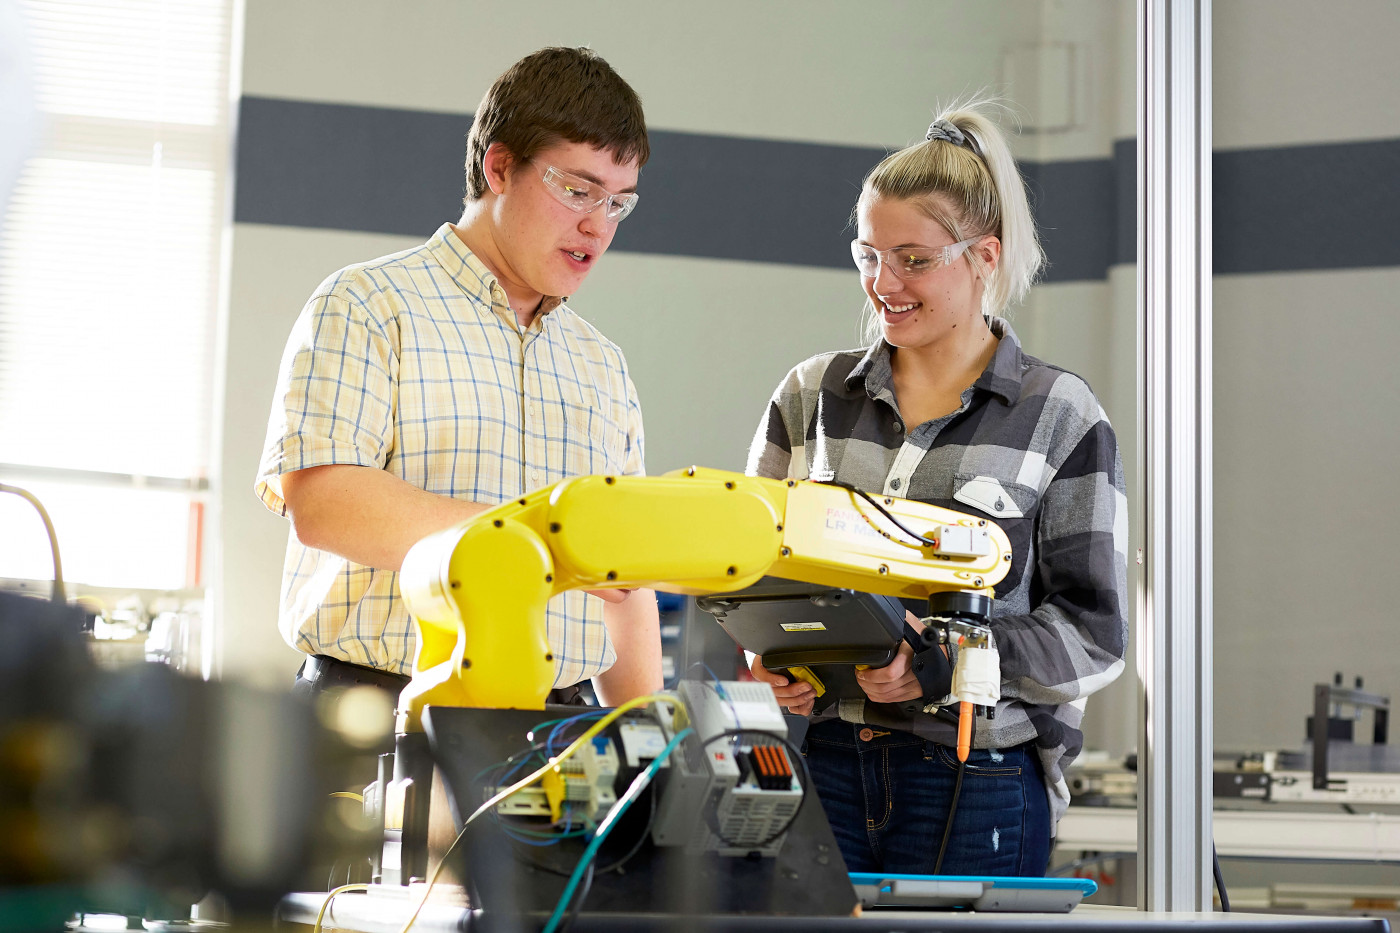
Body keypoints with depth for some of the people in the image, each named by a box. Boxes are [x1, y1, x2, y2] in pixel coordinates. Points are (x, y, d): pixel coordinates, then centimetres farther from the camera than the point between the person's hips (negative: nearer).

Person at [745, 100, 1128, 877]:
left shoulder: (1059, 416, 1)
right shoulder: (810, 396, 11)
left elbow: (1094, 633, -3)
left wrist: (940, 661, -16)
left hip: (977, 780, -2)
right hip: (821, 760, 2)